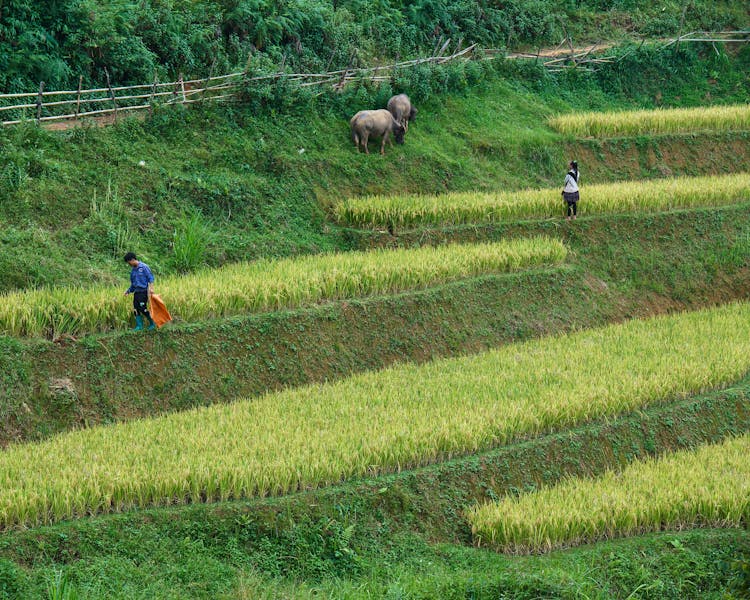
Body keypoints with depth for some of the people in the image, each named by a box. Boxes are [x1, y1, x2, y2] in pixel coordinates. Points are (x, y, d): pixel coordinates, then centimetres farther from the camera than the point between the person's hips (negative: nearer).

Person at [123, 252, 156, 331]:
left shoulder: (143, 267, -6)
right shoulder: (133, 271, 16)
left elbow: (151, 277, -9)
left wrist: (151, 288, -19)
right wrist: (128, 291, 16)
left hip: (143, 291, -8)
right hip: (136, 292, 8)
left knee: (143, 309, -13)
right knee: (136, 309, 0)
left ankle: (152, 323, 1)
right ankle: (139, 325, 6)